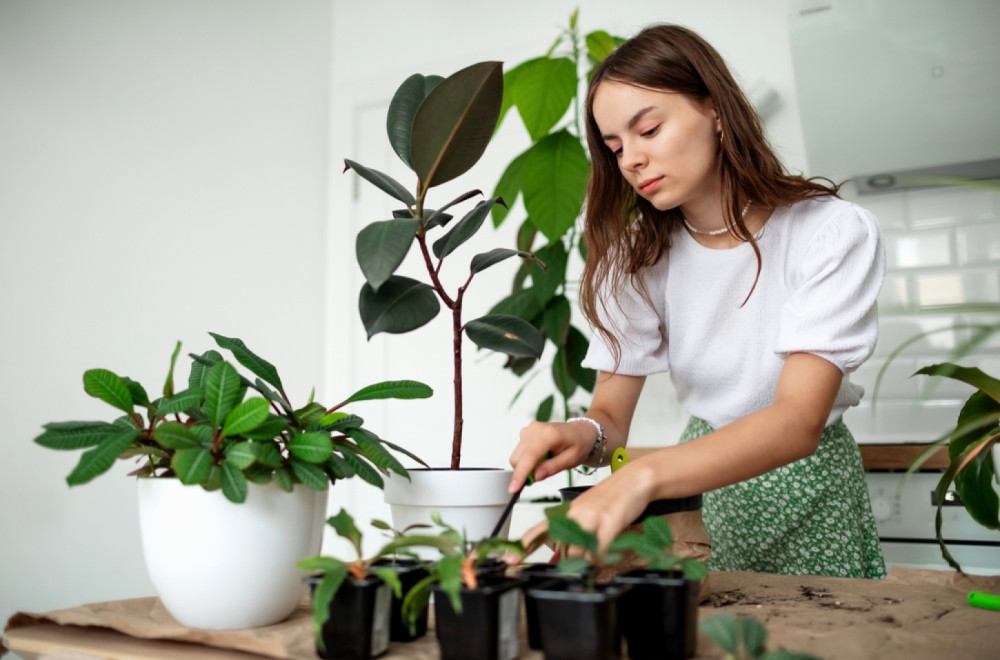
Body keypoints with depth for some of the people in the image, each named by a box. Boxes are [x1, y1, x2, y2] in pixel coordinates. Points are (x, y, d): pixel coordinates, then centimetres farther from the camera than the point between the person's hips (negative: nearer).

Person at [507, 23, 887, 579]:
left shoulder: (833, 233, -15)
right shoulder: (639, 255, -2)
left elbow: (799, 421, -27)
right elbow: (611, 413, -5)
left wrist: (644, 475, -41)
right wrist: (584, 434, -29)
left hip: (806, 486, -2)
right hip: (701, 479, 3)